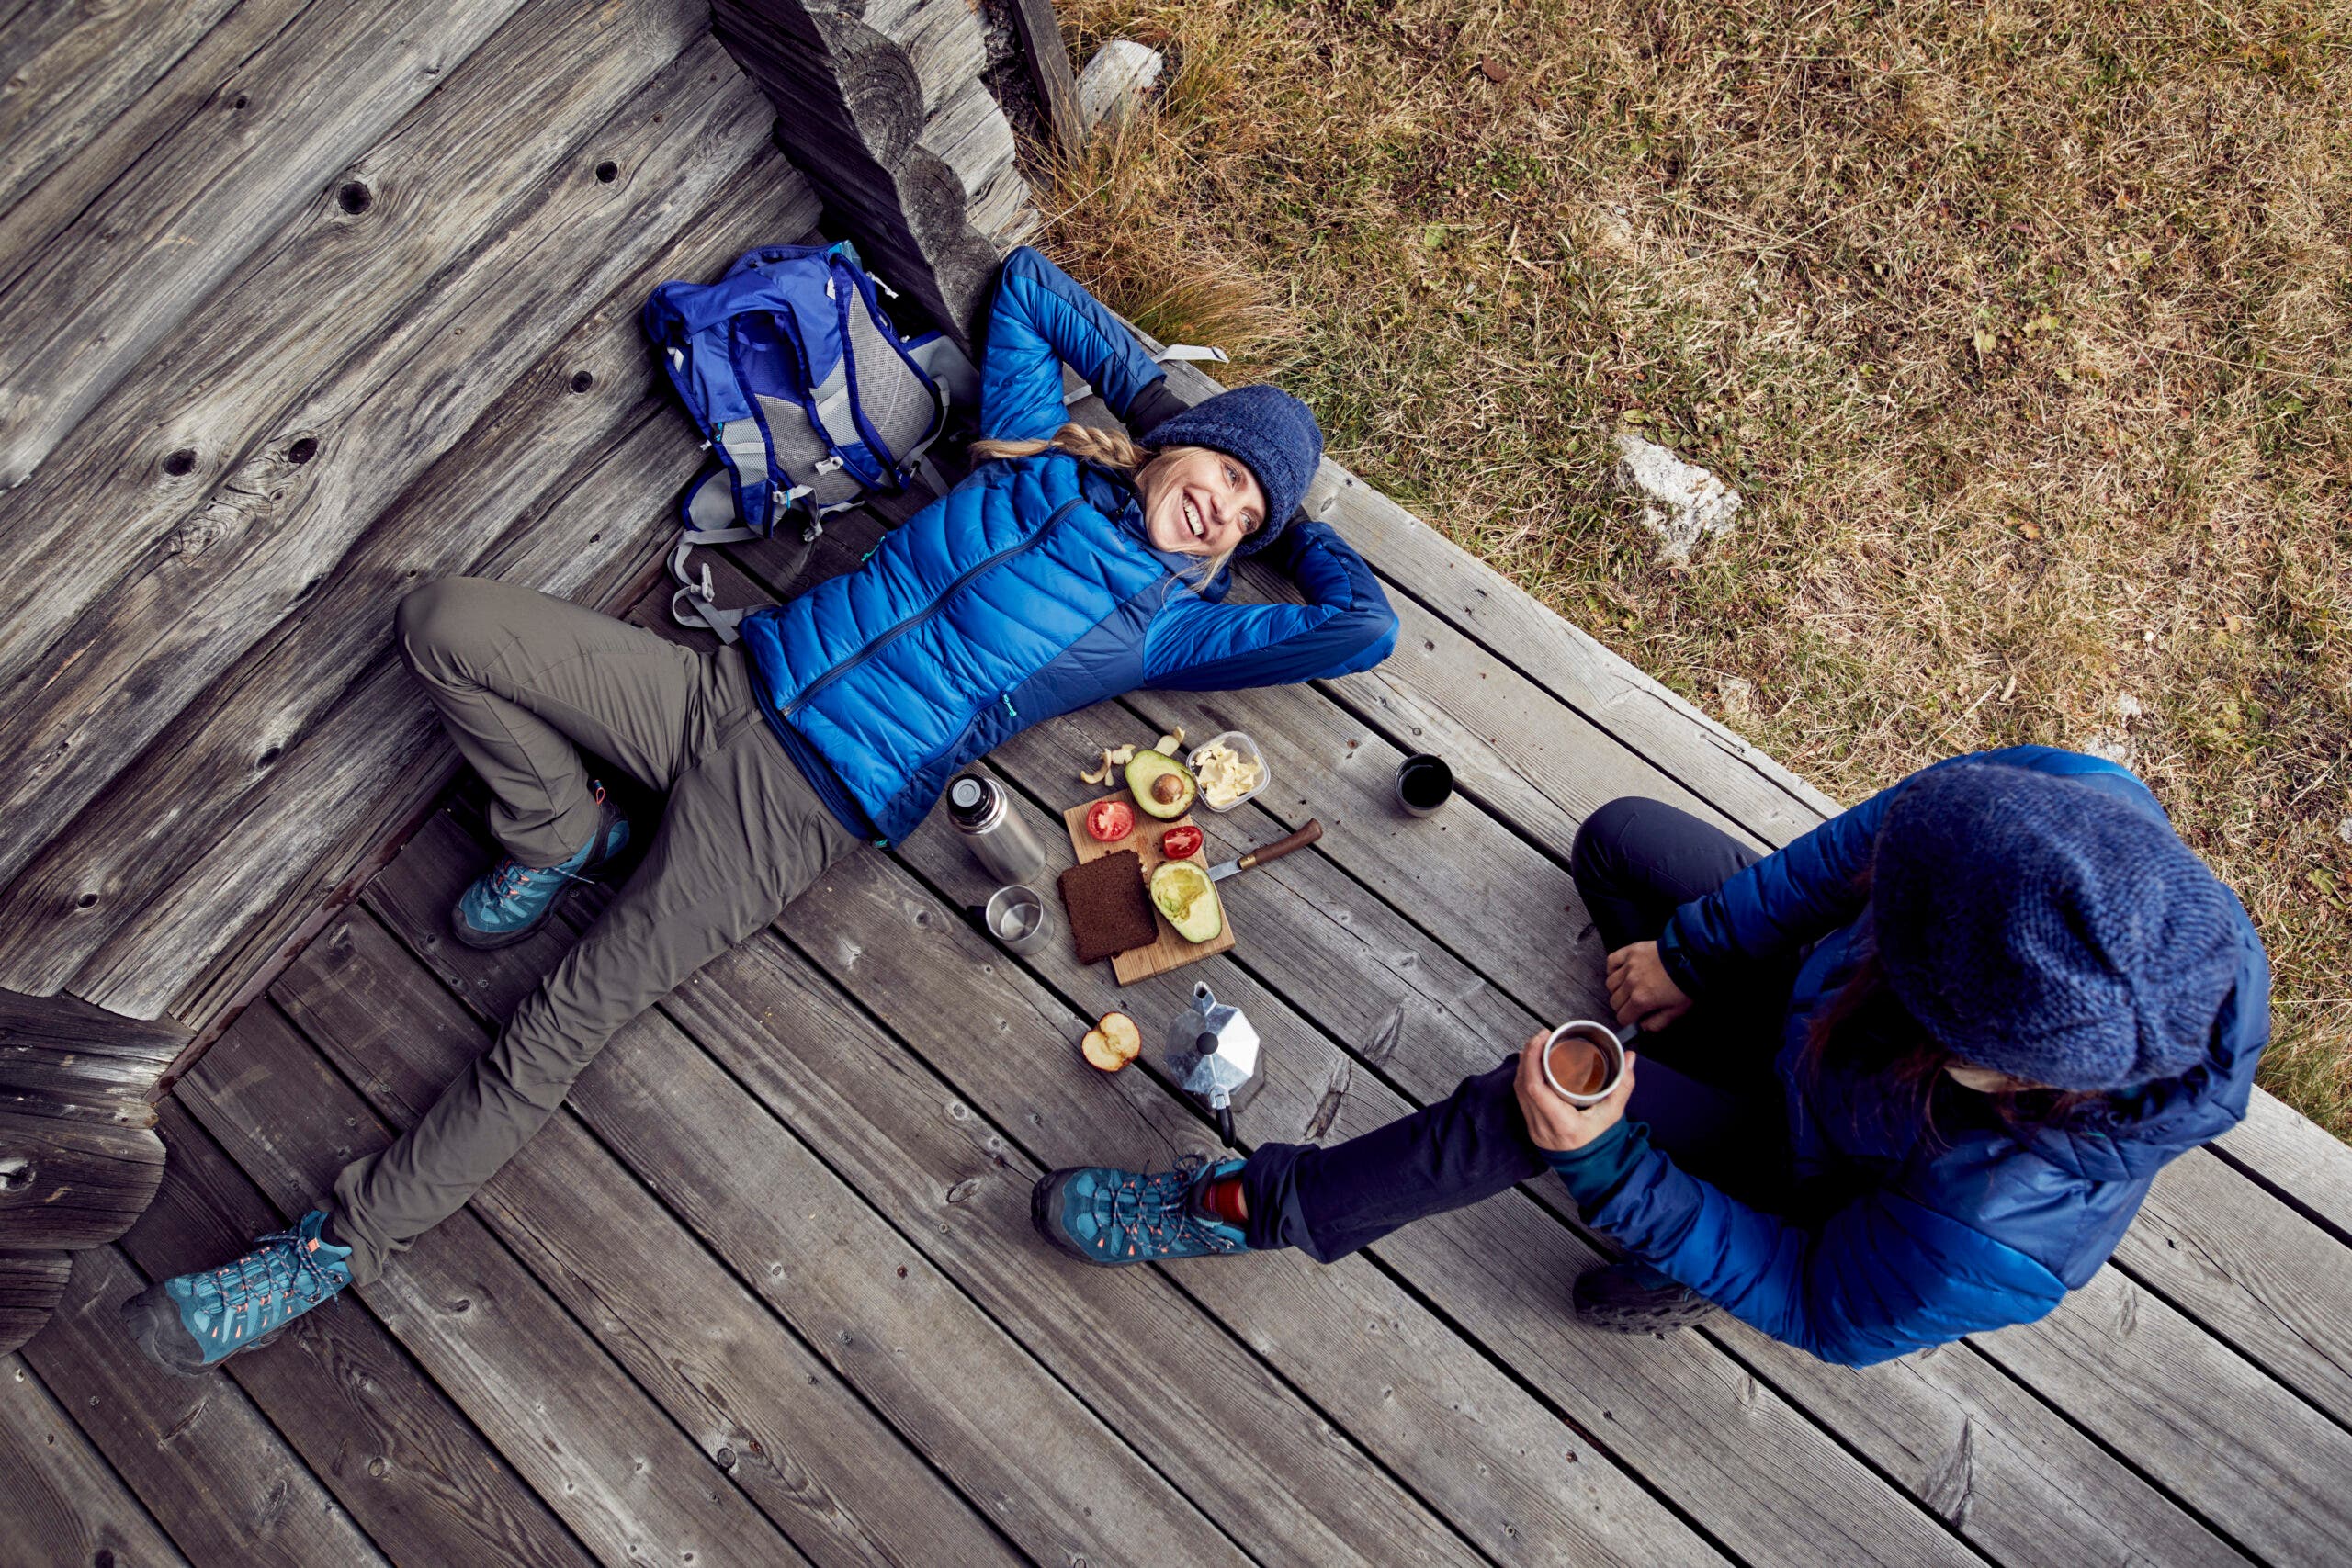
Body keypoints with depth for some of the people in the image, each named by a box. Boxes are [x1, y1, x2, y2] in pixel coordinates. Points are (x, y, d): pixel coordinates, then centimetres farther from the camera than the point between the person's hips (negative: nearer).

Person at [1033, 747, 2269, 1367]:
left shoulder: (1998, 1231, -43)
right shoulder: (2075, 809, -35)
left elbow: (1825, 1310, -23)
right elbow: (1859, 842, -15)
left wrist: (1607, 1163, -31)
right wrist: (1694, 948, -9)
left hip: (1831, 1190, -6)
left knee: (1523, 1110, -21)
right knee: (1616, 837, 9)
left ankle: (1265, 1210, 6)